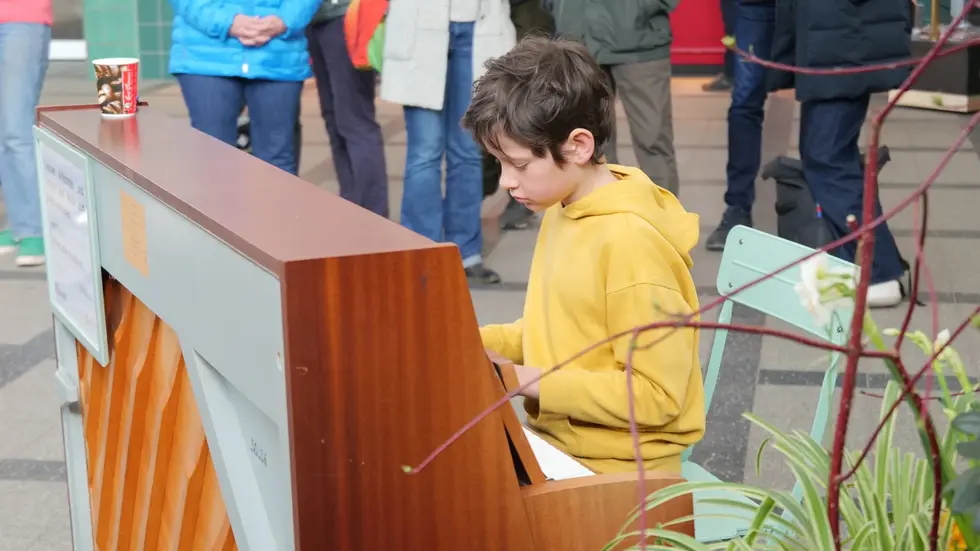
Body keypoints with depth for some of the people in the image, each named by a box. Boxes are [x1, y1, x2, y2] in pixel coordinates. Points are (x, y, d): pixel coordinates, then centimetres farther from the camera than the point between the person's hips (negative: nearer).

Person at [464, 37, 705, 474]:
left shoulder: (631, 241, -22)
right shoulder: (562, 210, 6)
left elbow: (656, 395, -21)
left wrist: (532, 382, -21)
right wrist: (478, 342, 3)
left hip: (618, 474, -8)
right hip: (556, 444, 8)